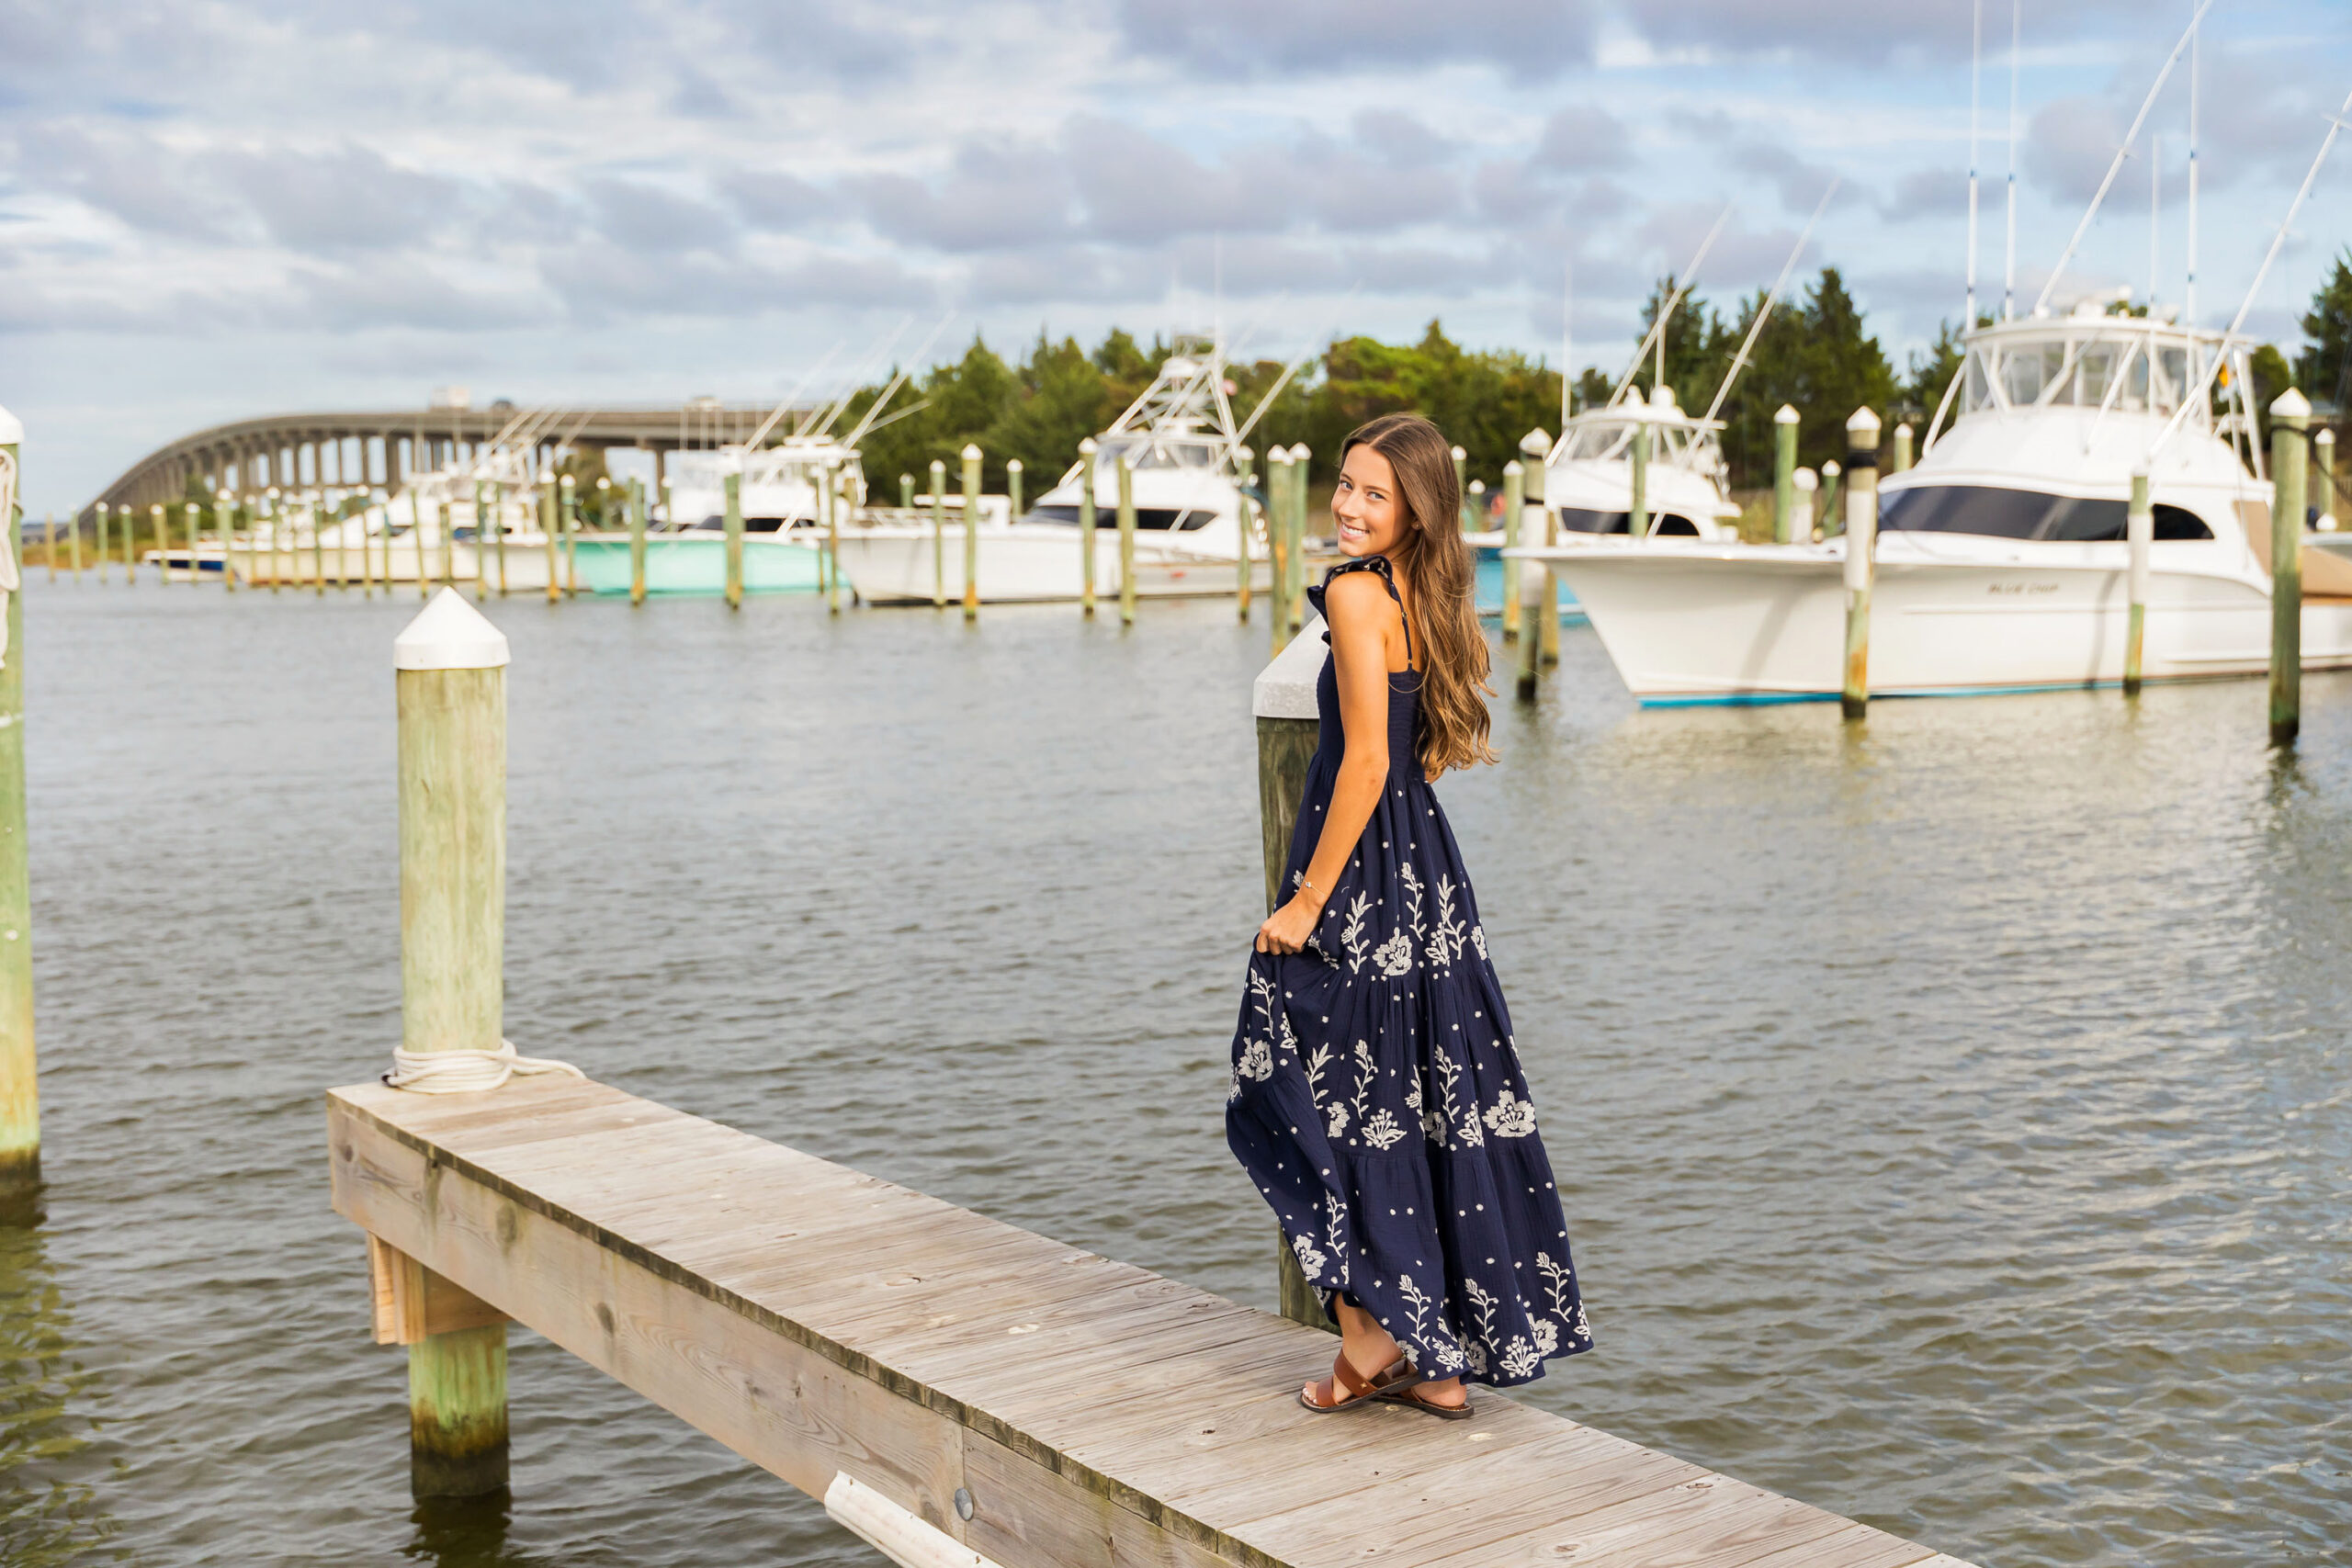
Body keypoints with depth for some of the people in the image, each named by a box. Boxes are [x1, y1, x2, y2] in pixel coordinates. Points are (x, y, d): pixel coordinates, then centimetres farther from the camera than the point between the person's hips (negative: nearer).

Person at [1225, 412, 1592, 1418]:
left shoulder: (1356, 594, -14)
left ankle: (1372, 1340, 10)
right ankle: (1444, 1359, 20)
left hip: (1361, 880, -8)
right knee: (1433, 1111, 12)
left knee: (1316, 1106, 6)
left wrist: (1307, 900, -17)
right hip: (1428, 875, 8)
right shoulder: (1436, 603, 10)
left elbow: (1366, 763, -19)